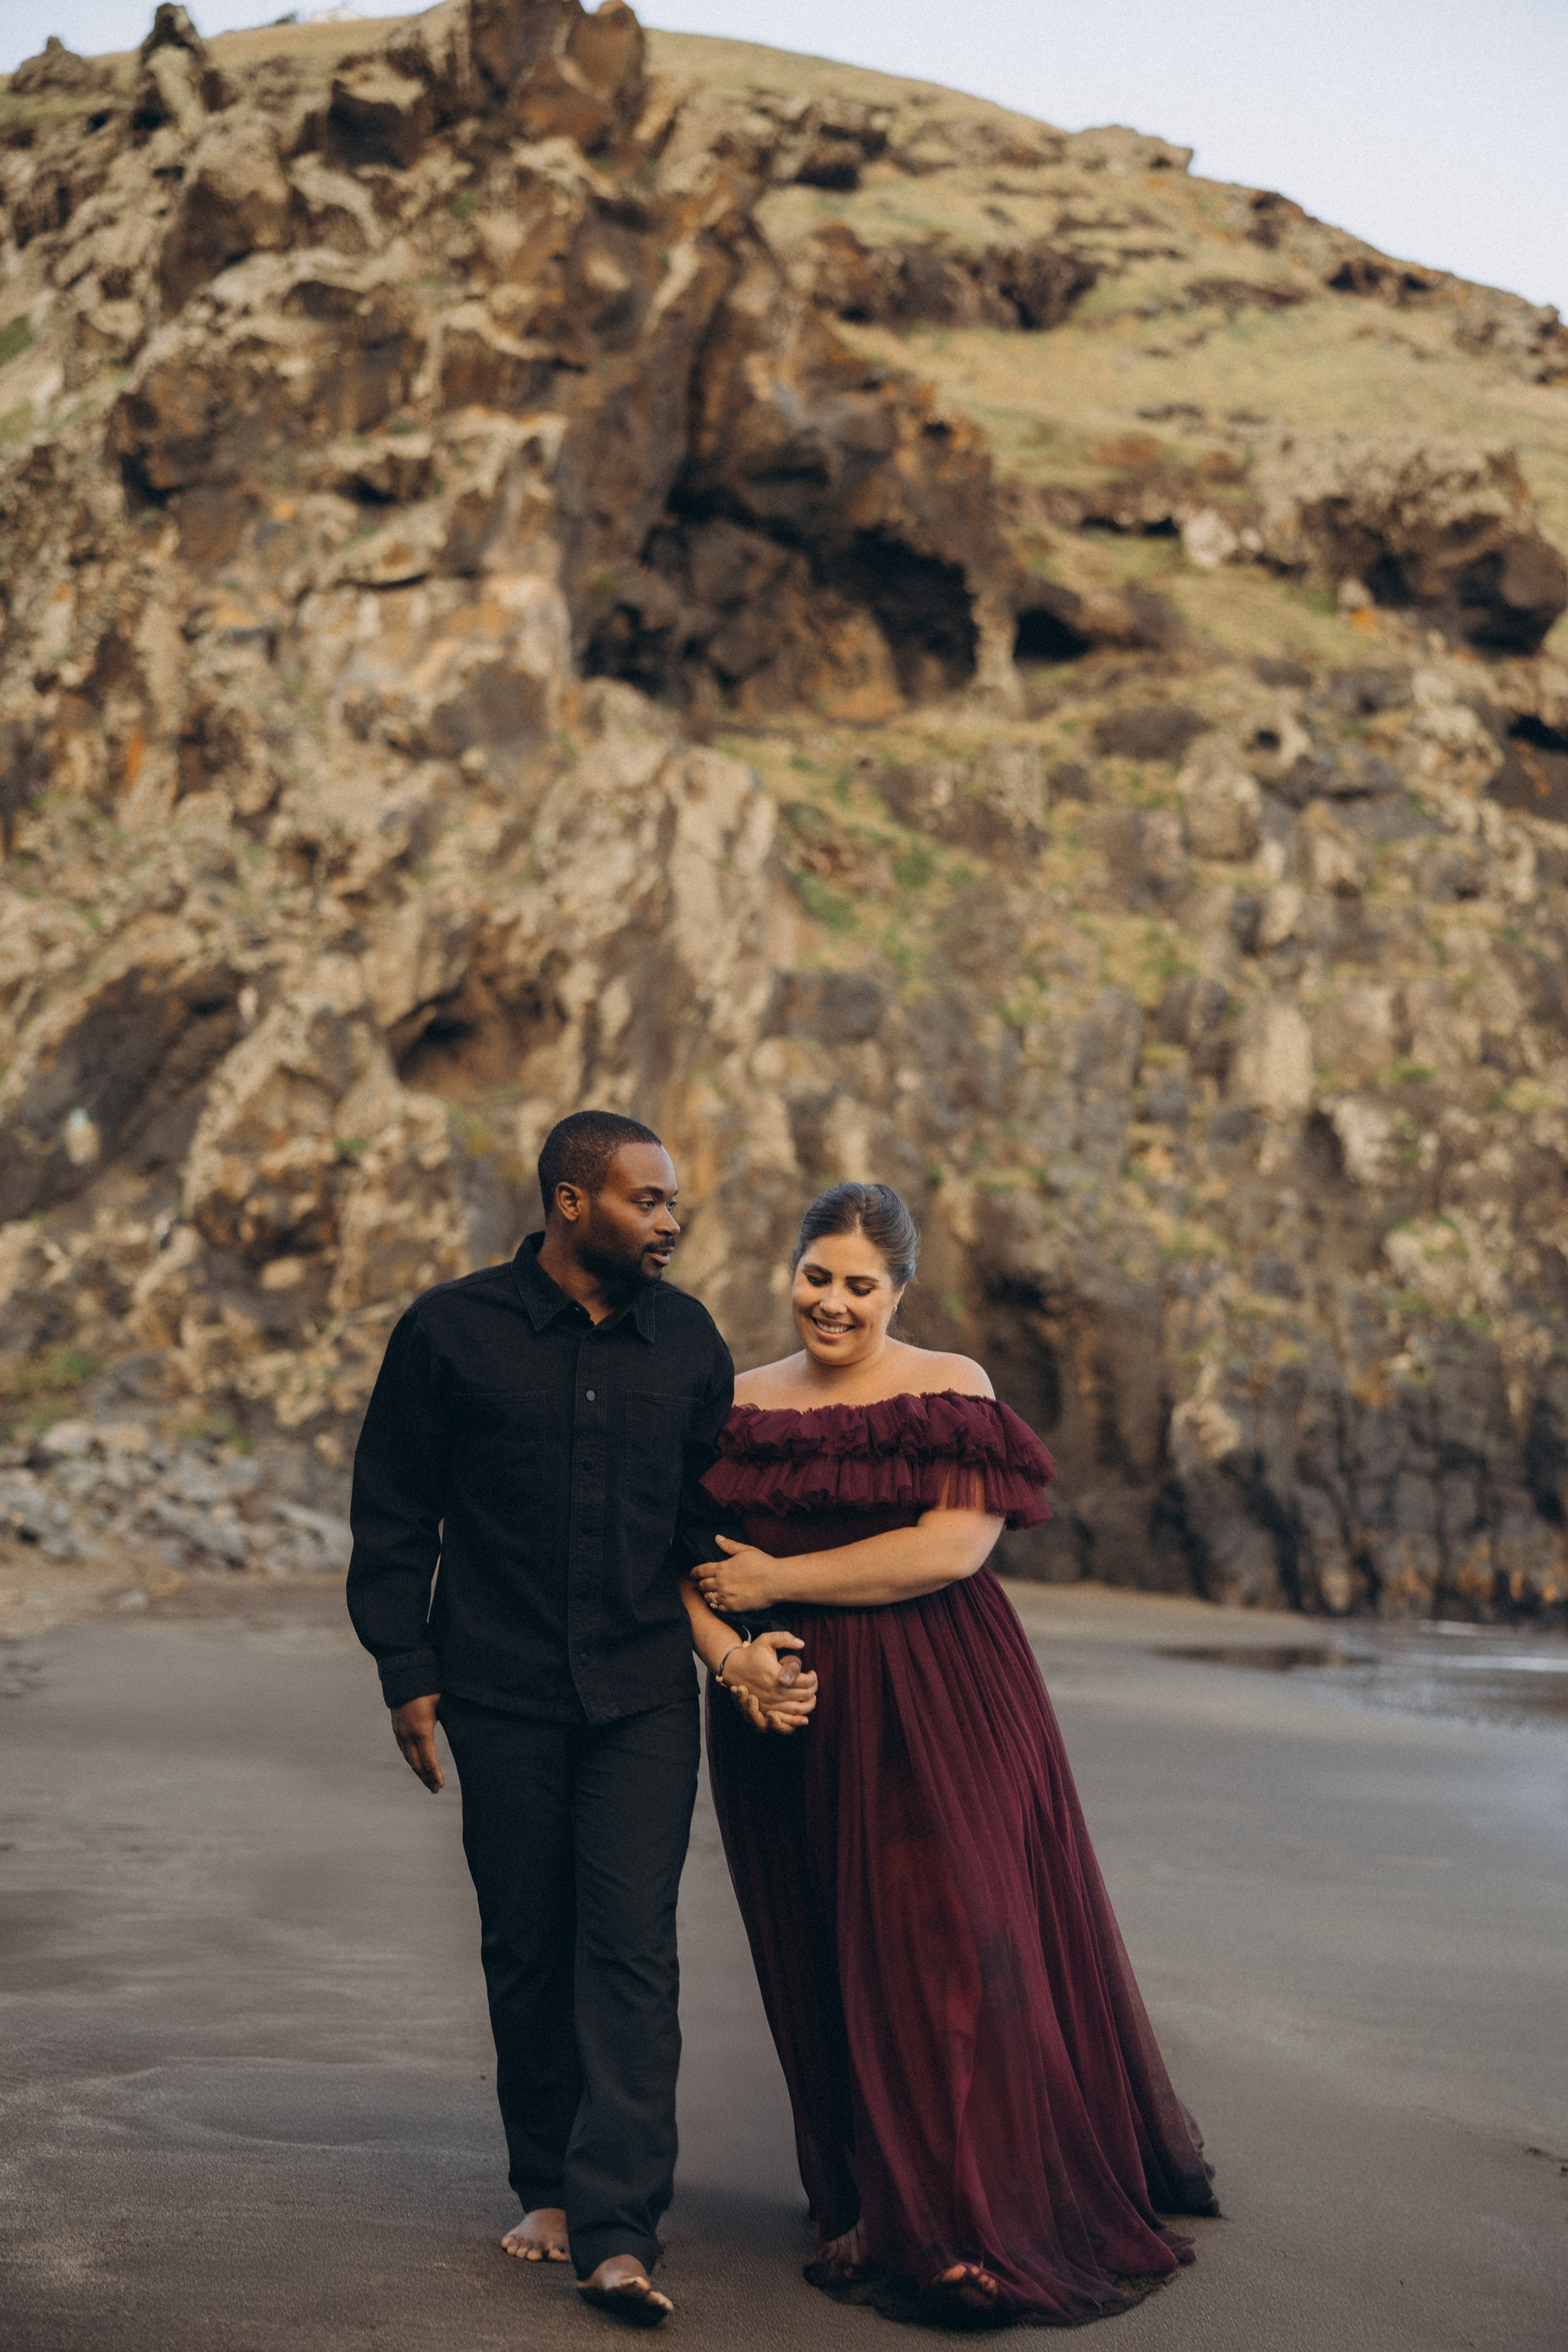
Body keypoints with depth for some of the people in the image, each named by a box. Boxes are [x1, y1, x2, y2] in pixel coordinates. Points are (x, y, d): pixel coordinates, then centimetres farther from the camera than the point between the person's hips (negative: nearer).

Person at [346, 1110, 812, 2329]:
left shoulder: (686, 1340, 6)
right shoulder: (452, 1332, -3)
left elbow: (719, 1514, 14)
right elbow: (392, 1514, 1)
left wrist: (738, 1638, -1)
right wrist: (409, 1677, -2)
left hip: (645, 1691, 1)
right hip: (502, 1695, -1)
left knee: (633, 1948, -7)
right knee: (526, 1945, 9)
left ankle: (618, 2232, -7)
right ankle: (550, 2187, 26)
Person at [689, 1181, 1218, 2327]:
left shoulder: (949, 1390, -3)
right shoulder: (742, 1404, 9)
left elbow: (955, 1547, -15)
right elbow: (695, 1557, 6)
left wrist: (780, 1580, -13)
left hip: (939, 1711, -4)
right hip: (789, 1716, 4)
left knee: (943, 1947, -6)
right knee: (823, 1966, 9)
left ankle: (951, 2228, 1)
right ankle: (864, 2199, 23)